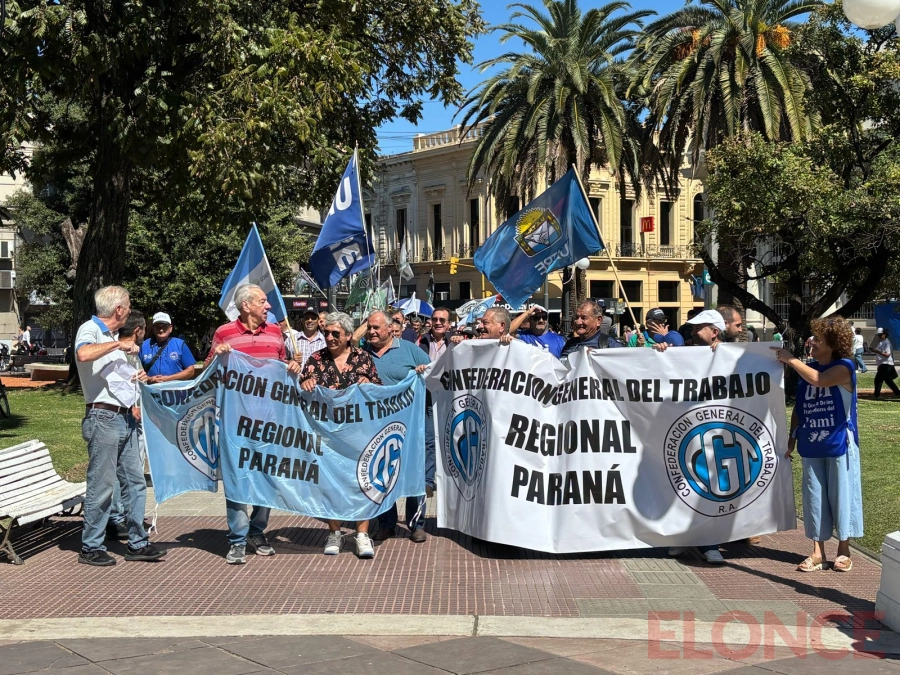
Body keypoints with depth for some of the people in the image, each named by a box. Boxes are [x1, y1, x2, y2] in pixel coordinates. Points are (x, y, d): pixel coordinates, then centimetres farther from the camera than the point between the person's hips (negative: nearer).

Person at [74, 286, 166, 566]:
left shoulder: (112, 335, 18)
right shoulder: (90, 330, -9)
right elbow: (83, 354, -33)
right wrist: (117, 344, -23)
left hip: (124, 418, 9)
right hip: (103, 418, -9)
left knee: (135, 481, 10)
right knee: (102, 485, -4)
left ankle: (138, 543, 16)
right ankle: (90, 548, 6)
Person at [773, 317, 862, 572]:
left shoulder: (844, 367, -10)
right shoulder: (807, 368, 7)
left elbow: (819, 380, -30)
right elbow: (799, 406, 13)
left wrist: (790, 359, -21)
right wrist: (792, 438, 10)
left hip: (840, 444, -5)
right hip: (811, 446, 5)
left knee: (841, 494, 4)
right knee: (814, 497, 6)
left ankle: (843, 550, 17)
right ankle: (817, 552, 13)